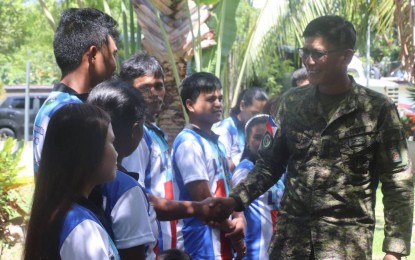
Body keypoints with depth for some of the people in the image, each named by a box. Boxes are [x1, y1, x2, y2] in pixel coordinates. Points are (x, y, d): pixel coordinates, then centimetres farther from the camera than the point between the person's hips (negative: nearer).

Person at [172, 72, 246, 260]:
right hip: (202, 242, -9)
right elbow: (203, 198, -17)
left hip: (220, 239, 9)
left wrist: (239, 219, -3)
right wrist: (234, 233, -7)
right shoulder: (189, 143, -14)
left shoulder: (214, 141, 14)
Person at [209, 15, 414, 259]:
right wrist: (236, 200, -2)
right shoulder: (293, 102, 7)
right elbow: (270, 163, 14)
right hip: (291, 234, 3)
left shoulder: (377, 109, -3)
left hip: (347, 240, -3)